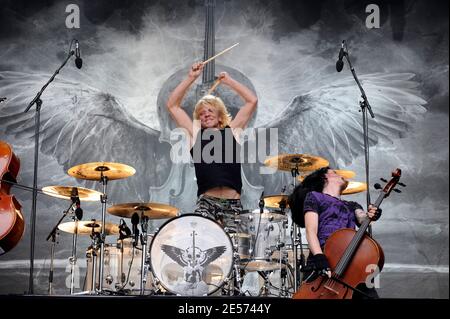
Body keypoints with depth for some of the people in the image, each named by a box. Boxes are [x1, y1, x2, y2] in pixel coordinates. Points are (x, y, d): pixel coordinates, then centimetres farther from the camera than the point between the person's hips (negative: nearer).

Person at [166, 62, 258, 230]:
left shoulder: (232, 130, 18)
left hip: (232, 202, 0)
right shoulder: (195, 133, 19)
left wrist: (229, 81, 18)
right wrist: (191, 78, 13)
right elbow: (172, 105, 17)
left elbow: (252, 101, 14)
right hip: (206, 201, 0)